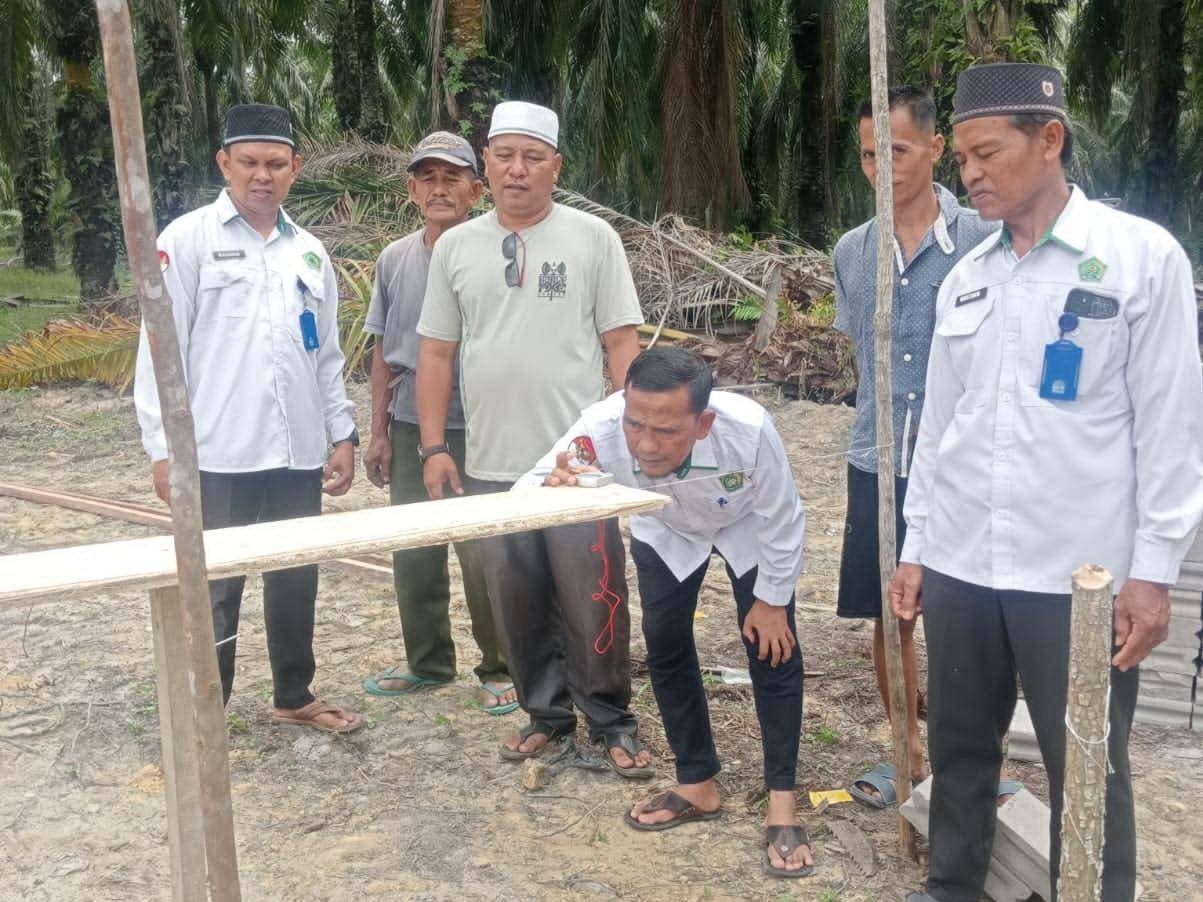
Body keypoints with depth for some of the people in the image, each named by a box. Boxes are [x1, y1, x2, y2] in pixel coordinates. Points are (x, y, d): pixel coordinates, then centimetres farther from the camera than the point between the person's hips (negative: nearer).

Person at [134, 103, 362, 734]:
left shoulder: (309, 252, 13)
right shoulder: (188, 239, -3)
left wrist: (341, 433, 11)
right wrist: (164, 447, -11)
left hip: (298, 454, 5)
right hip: (218, 456, -5)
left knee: (296, 583, 15)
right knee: (214, 593, 3)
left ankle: (294, 697, 31)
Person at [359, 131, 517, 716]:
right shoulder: (395, 260, 5)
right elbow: (384, 353, 10)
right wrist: (379, 432, 9)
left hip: (476, 428, -5)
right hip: (410, 427, 5)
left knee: (483, 555, 3)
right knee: (412, 553, 13)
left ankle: (499, 669, 20)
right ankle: (427, 661, 30)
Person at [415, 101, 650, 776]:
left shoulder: (592, 238, 0)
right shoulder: (456, 246, 9)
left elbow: (622, 342, -1)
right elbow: (436, 353, 11)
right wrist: (434, 447, 5)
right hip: (490, 466, 3)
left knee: (594, 601, 0)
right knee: (519, 604, 11)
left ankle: (612, 720, 17)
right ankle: (547, 712, 28)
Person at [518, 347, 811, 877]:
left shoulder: (749, 430, -44)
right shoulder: (599, 428, -42)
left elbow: (782, 522, -25)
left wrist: (773, 600, -13)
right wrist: (550, 490, -62)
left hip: (749, 528, -2)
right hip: (665, 531, 2)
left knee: (772, 648, -8)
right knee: (665, 644, 1)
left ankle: (782, 803, 4)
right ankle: (697, 785, 20)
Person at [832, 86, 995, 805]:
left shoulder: (981, 240, -8)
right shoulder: (852, 252, 6)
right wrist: (882, 424, 13)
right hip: (877, 467, 4)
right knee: (889, 618, 12)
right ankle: (909, 757, 30)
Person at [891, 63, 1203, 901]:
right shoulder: (966, 277, 9)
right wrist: (915, 546, 12)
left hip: (1080, 572, -4)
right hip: (958, 566, 5)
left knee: (1089, 769, 8)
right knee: (959, 749, 15)